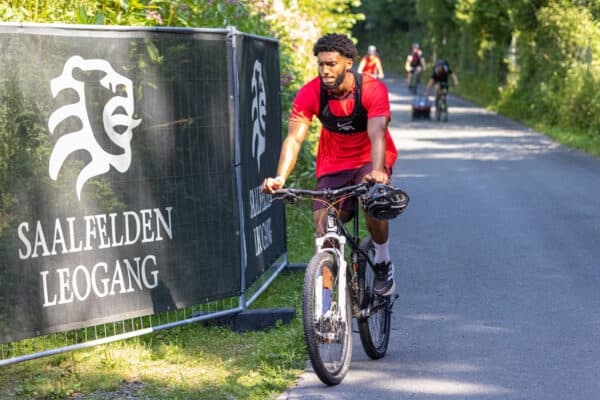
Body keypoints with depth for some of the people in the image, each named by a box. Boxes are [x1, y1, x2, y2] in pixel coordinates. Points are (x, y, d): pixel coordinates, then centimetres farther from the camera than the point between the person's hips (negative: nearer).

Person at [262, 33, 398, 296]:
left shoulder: (373, 89, -23)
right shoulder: (310, 94, -18)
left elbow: (377, 135, -35)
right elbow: (294, 138, -26)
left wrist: (377, 171, -53)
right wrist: (280, 178, -43)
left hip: (370, 160, -2)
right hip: (333, 165, 2)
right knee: (324, 233, -11)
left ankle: (383, 263, -7)